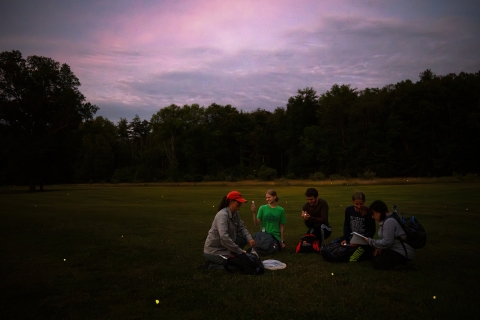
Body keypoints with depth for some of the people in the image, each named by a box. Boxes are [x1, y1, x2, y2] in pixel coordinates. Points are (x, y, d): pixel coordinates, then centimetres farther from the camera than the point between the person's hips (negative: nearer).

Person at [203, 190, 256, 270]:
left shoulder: (235, 213, 0)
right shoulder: (223, 215, -25)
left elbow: (242, 227, 7)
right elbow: (224, 237, -35)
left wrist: (249, 239, -13)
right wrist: (240, 251, -29)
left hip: (224, 247, 9)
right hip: (214, 250, -9)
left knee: (244, 239, 4)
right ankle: (211, 265, 1)